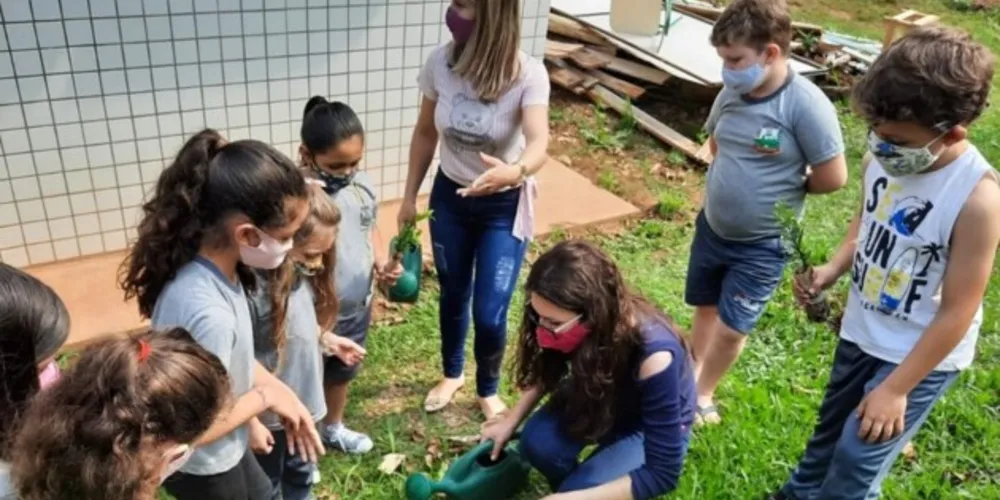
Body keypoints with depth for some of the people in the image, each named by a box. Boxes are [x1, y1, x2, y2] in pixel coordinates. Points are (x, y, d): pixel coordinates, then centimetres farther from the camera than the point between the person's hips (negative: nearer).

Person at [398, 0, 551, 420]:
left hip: (505, 206, -3)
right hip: (450, 196, 3)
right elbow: (425, 133, 1)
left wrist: (515, 172, -60)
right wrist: (410, 196, 6)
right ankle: (452, 374, 47)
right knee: (453, 295, 19)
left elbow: (539, 144, -37)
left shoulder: (528, 75, -24)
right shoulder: (440, 63, -13)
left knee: (489, 315, -2)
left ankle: (488, 391, 29)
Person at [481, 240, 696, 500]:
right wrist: (511, 420, -7)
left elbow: (664, 473, -32)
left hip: (651, 426, -4)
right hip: (600, 399, 4)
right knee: (537, 444, -24)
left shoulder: (653, 357, -40)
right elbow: (549, 371, 2)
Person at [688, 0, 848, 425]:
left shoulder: (806, 104, -23)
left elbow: (833, 177, -18)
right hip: (712, 227, 5)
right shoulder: (732, 93, -6)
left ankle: (702, 394, 28)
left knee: (731, 327, 3)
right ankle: (694, 381, 40)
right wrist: (737, 179, 1)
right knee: (705, 307, 19)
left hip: (762, 244, -5)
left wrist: (783, 188, -5)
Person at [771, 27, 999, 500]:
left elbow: (957, 313, -24)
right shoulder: (884, 157, -13)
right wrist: (832, 269, -11)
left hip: (919, 356, -6)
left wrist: (896, 389, -19)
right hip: (860, 331, 6)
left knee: (856, 460, 4)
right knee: (830, 429, 26)